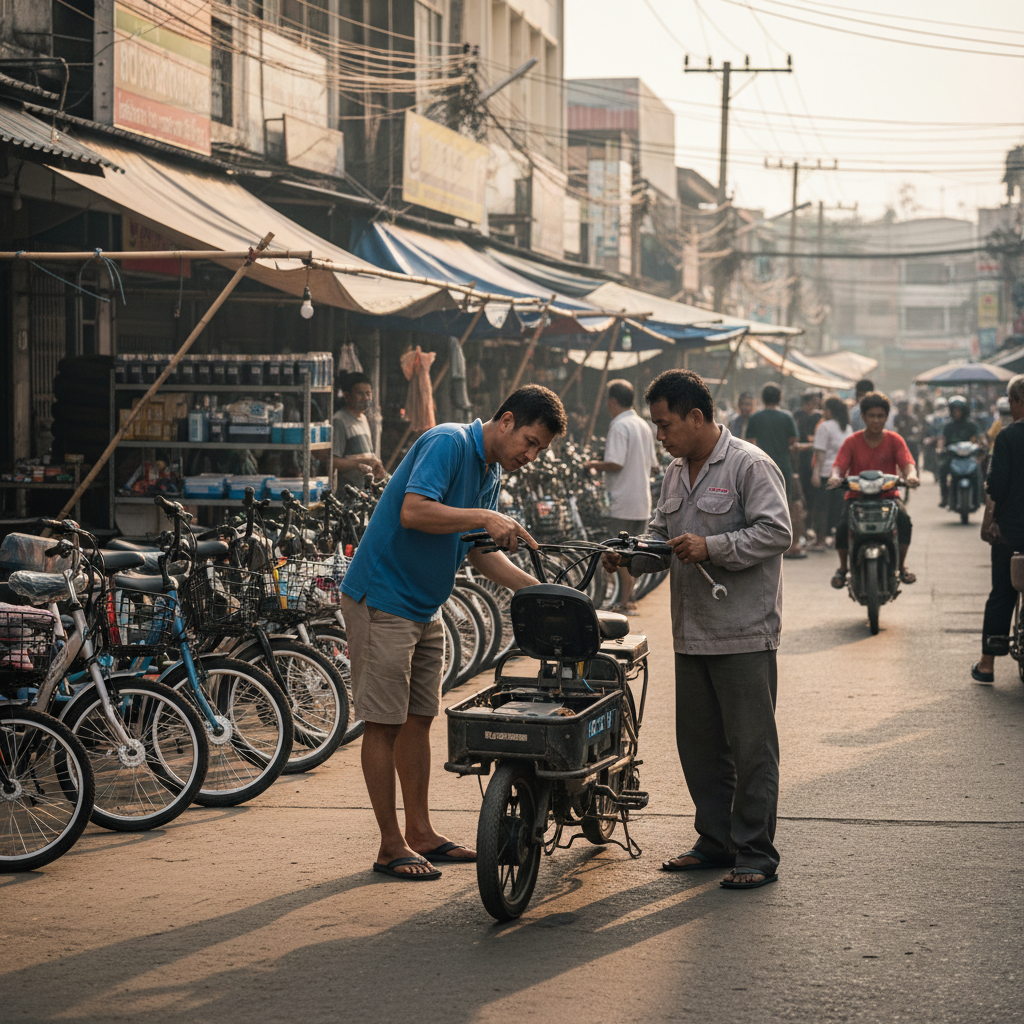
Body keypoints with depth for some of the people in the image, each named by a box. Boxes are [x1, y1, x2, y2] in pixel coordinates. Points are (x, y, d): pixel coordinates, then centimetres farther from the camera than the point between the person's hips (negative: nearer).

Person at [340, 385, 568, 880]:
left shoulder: (490, 472, 12)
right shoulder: (448, 443, -17)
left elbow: (479, 551, 17)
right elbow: (414, 512, -29)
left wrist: (538, 590, 8)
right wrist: (484, 517, -26)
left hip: (423, 609, 10)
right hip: (381, 600, -10)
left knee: (418, 718, 13)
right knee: (384, 722, -3)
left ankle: (420, 832, 21)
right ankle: (391, 846, 1)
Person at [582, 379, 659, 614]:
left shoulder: (619, 426, -14)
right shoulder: (644, 426, 13)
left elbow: (616, 463, -23)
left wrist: (595, 464, -4)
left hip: (623, 502, -8)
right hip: (642, 501, 8)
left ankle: (624, 604, -2)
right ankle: (627, 600, 16)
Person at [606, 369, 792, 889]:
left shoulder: (750, 465, -9)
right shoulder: (676, 472, 16)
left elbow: (776, 532, -17)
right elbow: (662, 536, 21)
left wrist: (712, 547, -23)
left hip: (743, 634, -8)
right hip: (692, 634, 8)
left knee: (750, 747, -3)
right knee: (698, 743, 13)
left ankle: (756, 853, 3)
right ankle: (715, 841, 25)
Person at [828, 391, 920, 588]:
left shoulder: (894, 440, 4)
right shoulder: (852, 442, 2)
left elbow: (907, 463, -9)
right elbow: (839, 465, -9)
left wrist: (911, 475, -34)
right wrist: (835, 476, -34)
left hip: (888, 495, 0)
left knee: (904, 519, -29)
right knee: (843, 525, -28)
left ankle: (902, 565, -8)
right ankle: (843, 568, -2)